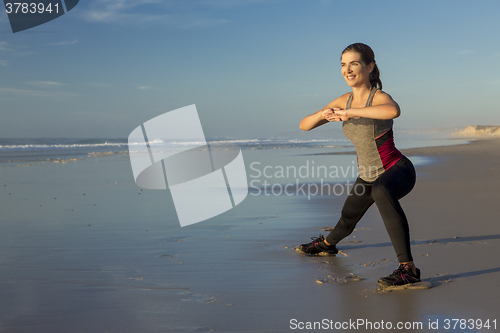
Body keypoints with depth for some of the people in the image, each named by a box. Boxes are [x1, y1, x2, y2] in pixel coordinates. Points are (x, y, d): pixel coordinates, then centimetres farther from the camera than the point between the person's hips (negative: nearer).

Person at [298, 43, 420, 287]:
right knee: (347, 220, 29)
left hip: (397, 171, -7)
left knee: (381, 192, -44)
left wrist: (350, 112, -41)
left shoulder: (379, 97, -22)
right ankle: (328, 244, 65)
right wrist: (323, 114, -22)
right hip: (368, 176, 7)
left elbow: (394, 111, -49)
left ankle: (408, 268, -40)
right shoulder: (344, 101, -2)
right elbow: (304, 125, -1)